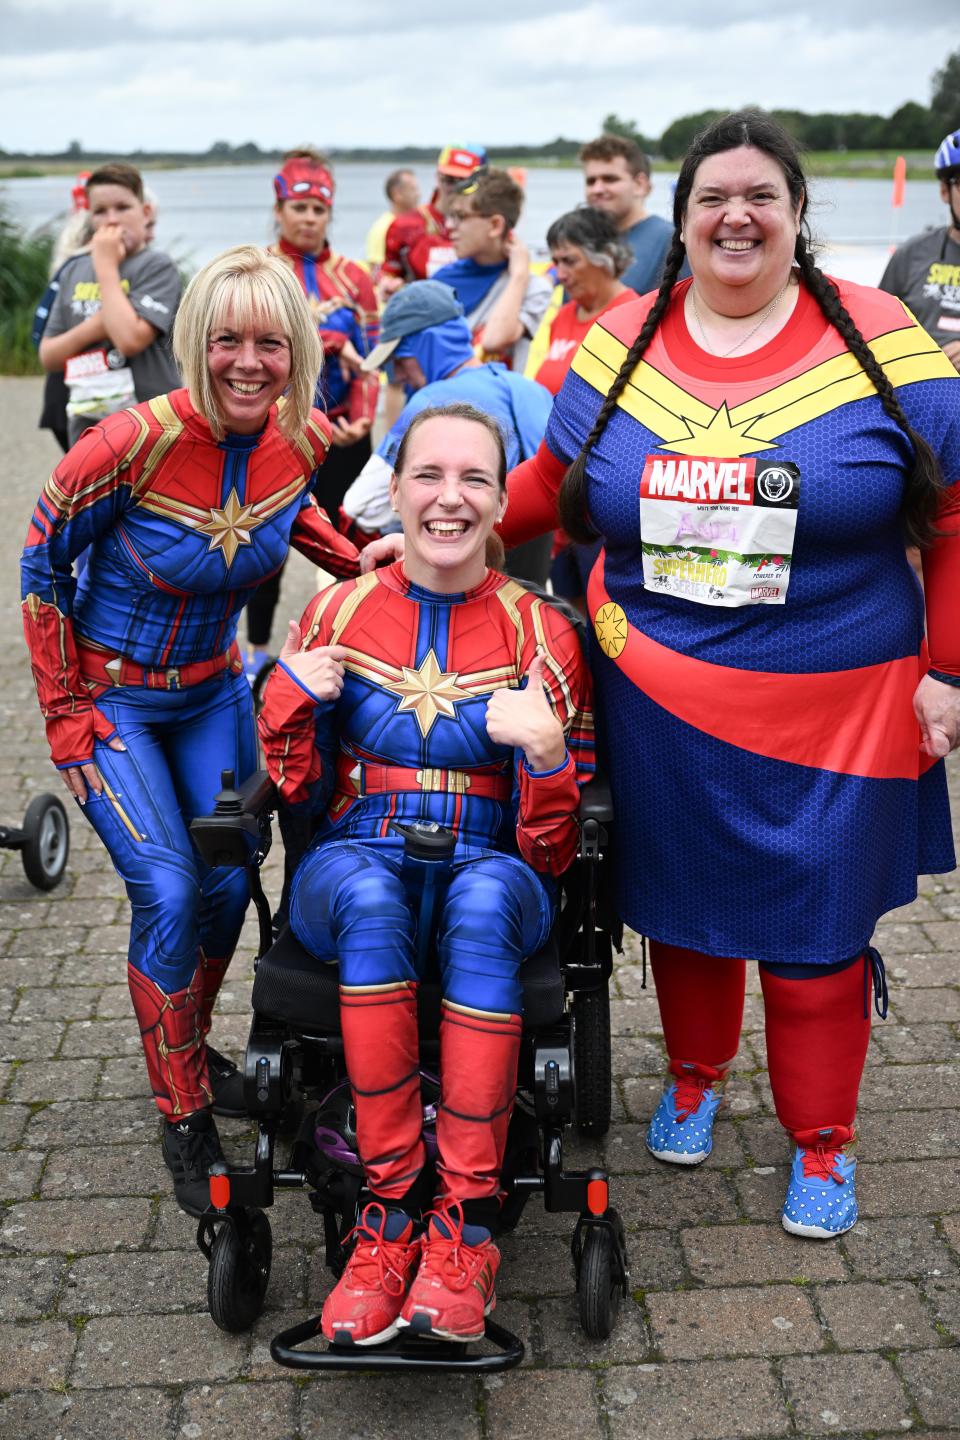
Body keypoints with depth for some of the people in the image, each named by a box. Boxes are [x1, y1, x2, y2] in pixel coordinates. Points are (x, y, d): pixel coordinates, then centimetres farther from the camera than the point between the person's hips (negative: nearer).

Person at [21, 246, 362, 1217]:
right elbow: (42, 566, -13)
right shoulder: (133, 444, -28)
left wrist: (365, 563, 1)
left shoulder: (303, 437, -12)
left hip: (212, 691, 5)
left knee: (229, 885, 4)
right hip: (107, 694, -5)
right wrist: (67, 719, -11)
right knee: (168, 893, -14)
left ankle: (189, 1048, 34)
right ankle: (182, 1113, 6)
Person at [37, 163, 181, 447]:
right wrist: (90, 329, -10)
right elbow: (47, 356, 10)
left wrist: (106, 266, -13)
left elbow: (131, 338, -22)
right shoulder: (73, 271, 10)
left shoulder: (157, 267, -7)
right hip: (87, 428, 6)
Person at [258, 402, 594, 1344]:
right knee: (369, 893, -36)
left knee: (483, 895, -37)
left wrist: (545, 753, -20)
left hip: (492, 871, -1)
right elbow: (299, 796, 13)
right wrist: (291, 700, -5)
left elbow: (555, 848, 0)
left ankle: (464, 1225, -31)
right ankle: (392, 1206, -30)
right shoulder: (340, 613, 7)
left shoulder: (539, 633, 3)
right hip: (353, 867, 1)